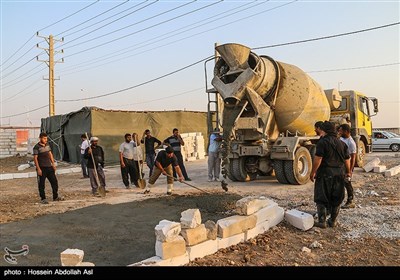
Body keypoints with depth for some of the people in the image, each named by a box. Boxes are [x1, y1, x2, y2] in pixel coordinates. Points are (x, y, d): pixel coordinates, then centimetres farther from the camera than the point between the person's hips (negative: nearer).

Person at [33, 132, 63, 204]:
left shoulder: (47, 145, 10)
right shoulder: (37, 147, -10)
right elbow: (35, 158, -11)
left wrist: (53, 163, 12)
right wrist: (38, 169, -16)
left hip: (49, 167, 7)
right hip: (42, 168, -7)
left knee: (54, 181, 9)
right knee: (41, 184, 2)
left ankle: (55, 197, 20)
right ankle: (43, 199, 12)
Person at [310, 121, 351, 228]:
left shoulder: (322, 142, -11)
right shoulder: (342, 143, 10)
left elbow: (318, 159, -17)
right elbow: (347, 159, 14)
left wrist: (313, 172, -9)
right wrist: (348, 172, 28)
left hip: (325, 173, -6)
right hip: (339, 174, 6)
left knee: (321, 198, 3)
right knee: (336, 199, 14)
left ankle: (322, 221, 2)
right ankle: (333, 221, 21)